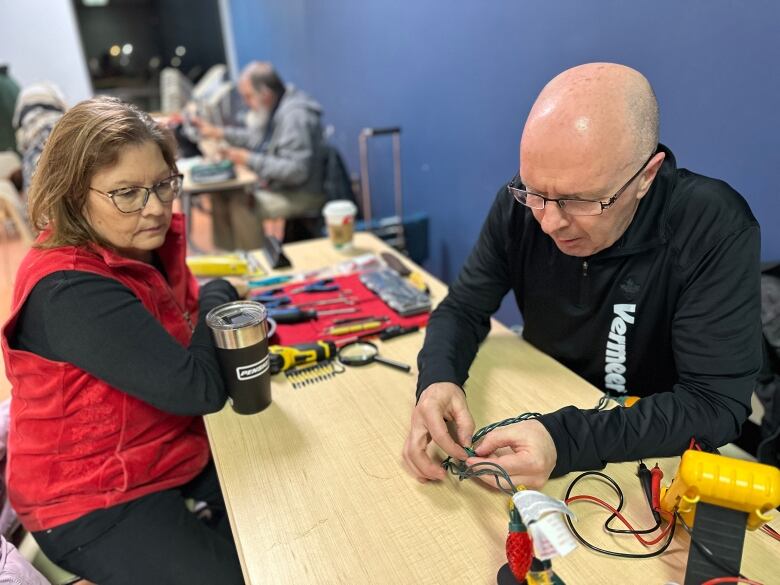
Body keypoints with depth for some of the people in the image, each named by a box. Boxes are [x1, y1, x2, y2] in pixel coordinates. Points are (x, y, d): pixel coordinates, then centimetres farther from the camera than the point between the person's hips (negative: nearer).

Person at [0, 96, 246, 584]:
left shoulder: (150, 245, -3)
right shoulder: (69, 291, -29)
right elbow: (198, 390, -30)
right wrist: (219, 296, -15)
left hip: (182, 456, 7)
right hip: (95, 502, -7)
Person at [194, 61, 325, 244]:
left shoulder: (294, 116, -22)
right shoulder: (275, 108, 8)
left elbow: (296, 170, -27)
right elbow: (257, 138, 24)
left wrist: (249, 160, -22)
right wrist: (218, 132, 14)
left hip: (301, 195, -10)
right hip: (277, 186, 10)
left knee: (239, 206, -24)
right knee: (222, 194, 4)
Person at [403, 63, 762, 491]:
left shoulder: (715, 230, -21)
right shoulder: (520, 203, -12)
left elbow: (717, 404, -22)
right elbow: (464, 308, -5)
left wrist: (566, 441, -34)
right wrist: (437, 379, -24)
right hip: (538, 411, 3)